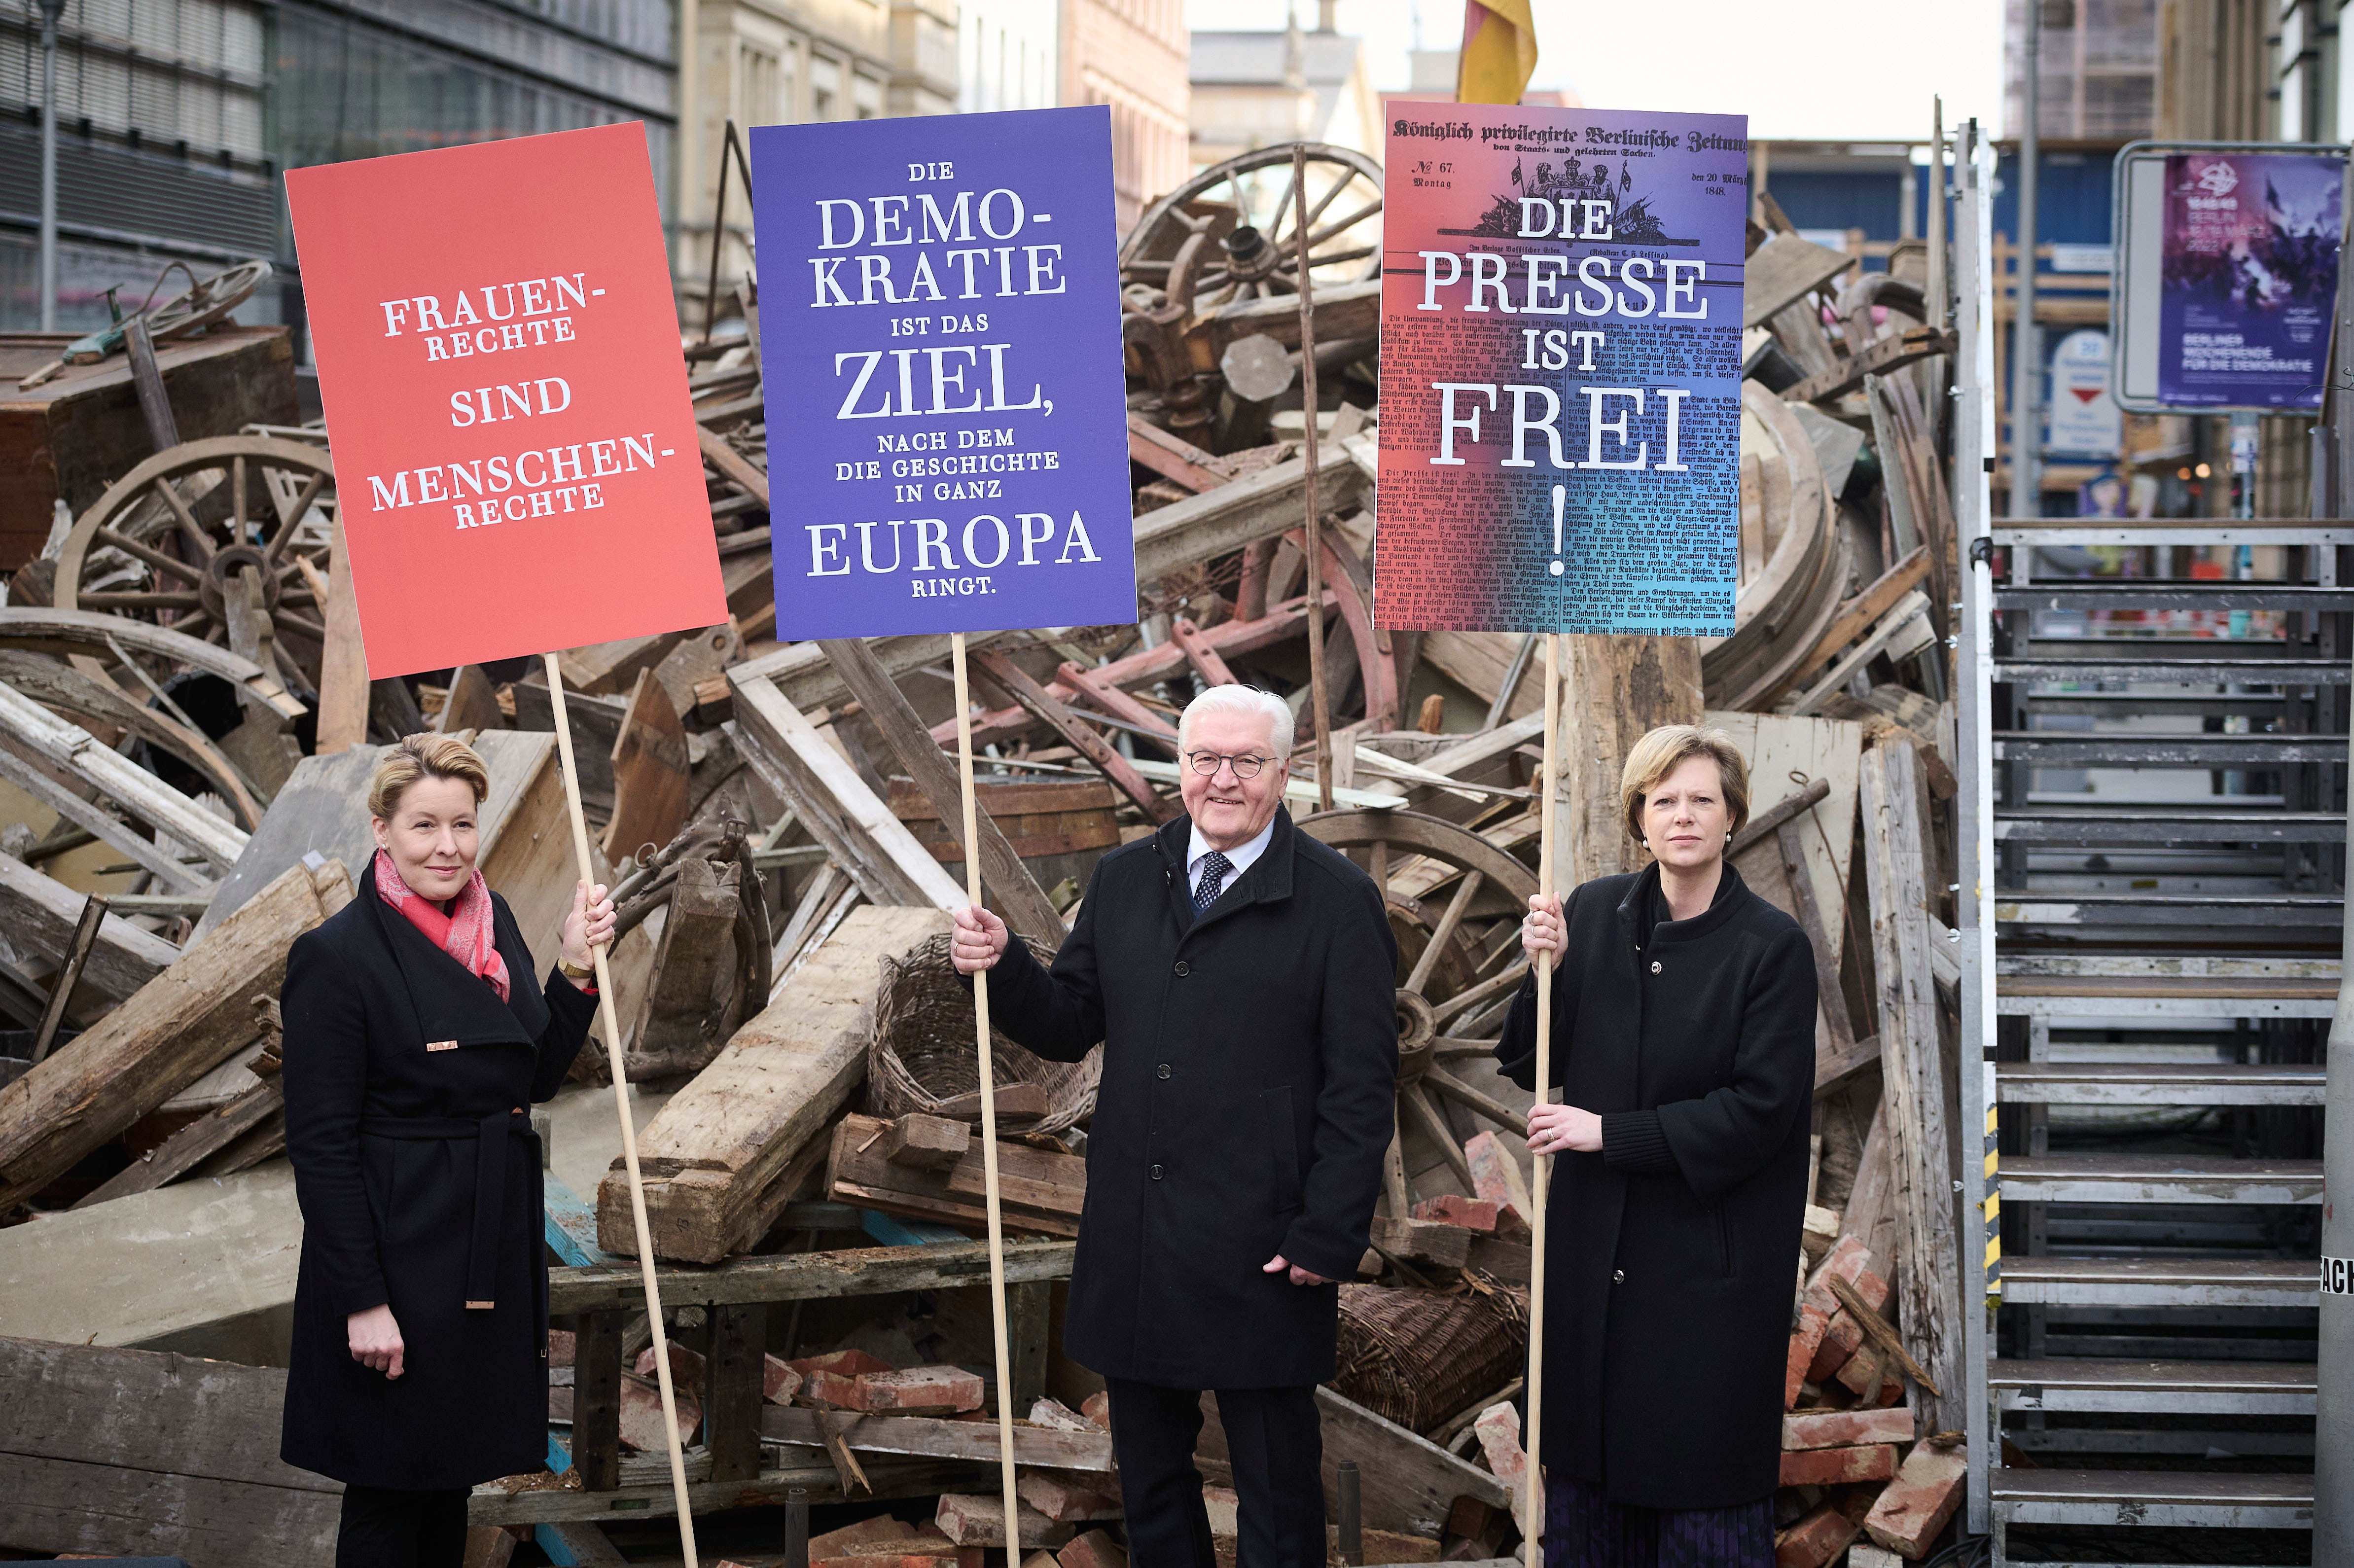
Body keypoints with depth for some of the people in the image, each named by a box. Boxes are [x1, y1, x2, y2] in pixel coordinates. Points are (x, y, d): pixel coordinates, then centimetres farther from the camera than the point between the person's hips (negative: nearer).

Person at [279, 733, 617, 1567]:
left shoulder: (494, 922, 6)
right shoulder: (336, 955, -16)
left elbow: (537, 1075, 13)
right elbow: (320, 1143, -16)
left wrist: (577, 966, -2)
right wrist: (362, 1301, -19)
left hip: (495, 1249, 7)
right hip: (398, 1249, -7)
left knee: (452, 1475, 18)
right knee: (390, 1497, 3)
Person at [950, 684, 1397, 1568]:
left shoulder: (1336, 900, -5)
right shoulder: (1124, 880, 9)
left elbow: (1361, 1086, -7)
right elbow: (1070, 1027, 12)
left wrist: (1328, 1236, -12)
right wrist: (1001, 968, -8)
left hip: (1262, 1254, -5)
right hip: (1134, 1246, 5)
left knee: (1277, 1492, 6)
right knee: (1149, 1481, 14)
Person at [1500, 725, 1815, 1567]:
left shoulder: (1772, 946, -10)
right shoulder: (1592, 914, 3)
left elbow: (1761, 1109, -14)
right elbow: (1529, 1067, 8)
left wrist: (1611, 1132, -14)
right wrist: (1546, 974, -11)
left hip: (1710, 1256, -4)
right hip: (1594, 1249, 4)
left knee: (1703, 1480, 1)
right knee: (1584, 1465, 11)